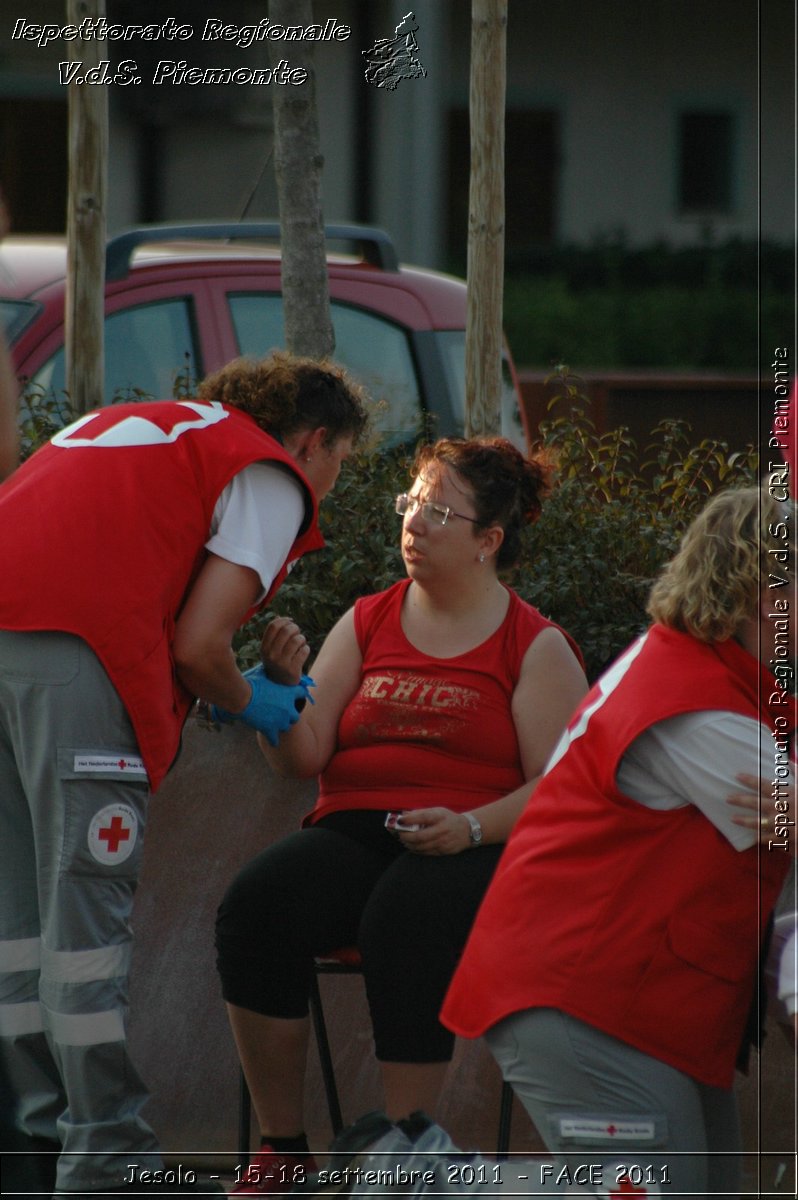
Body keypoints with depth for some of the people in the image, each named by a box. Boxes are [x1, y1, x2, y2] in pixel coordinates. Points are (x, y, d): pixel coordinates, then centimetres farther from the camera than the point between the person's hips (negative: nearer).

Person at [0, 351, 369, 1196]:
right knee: (87, 902, -4)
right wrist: (247, 702, 20)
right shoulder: (271, 477, 10)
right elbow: (196, 645, 0)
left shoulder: (123, 424, 33)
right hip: (75, 651, -8)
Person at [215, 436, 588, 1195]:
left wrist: (470, 828, -20)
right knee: (256, 904, -28)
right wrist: (283, 689, -12)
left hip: (475, 848, -3)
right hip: (352, 834, 3)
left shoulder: (537, 647, 5)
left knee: (408, 917, -38)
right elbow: (301, 760, 8)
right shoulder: (367, 624, 15)